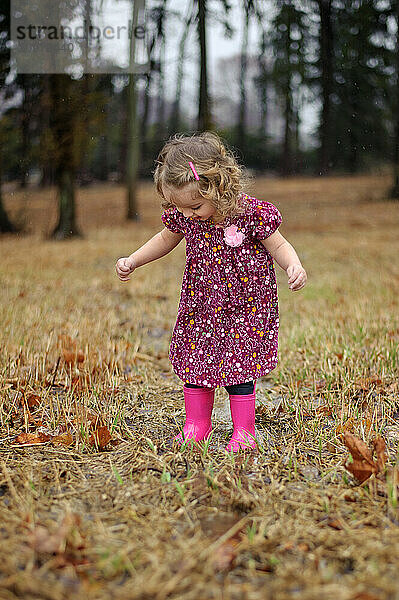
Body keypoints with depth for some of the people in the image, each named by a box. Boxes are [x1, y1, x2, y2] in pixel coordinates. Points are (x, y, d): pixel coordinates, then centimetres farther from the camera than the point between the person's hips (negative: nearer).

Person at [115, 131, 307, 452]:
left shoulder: (250, 213, -22)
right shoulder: (182, 215, -8)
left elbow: (278, 245, -10)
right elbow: (166, 239, 13)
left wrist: (295, 267, -30)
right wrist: (132, 261, 9)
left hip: (244, 306, -4)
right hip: (201, 305, 4)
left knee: (238, 368, -1)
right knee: (194, 360, 9)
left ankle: (244, 432, 15)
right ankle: (196, 425, 26)